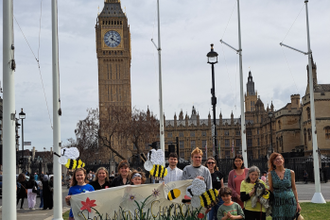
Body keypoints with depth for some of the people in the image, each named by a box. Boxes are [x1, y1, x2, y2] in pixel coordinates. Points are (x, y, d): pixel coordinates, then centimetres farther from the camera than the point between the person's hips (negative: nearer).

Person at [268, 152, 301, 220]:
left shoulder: (291, 172, 5)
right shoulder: (271, 174, 2)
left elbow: (294, 189, 9)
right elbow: (271, 189, 8)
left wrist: (297, 203, 5)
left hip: (290, 201, 1)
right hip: (277, 203, -1)